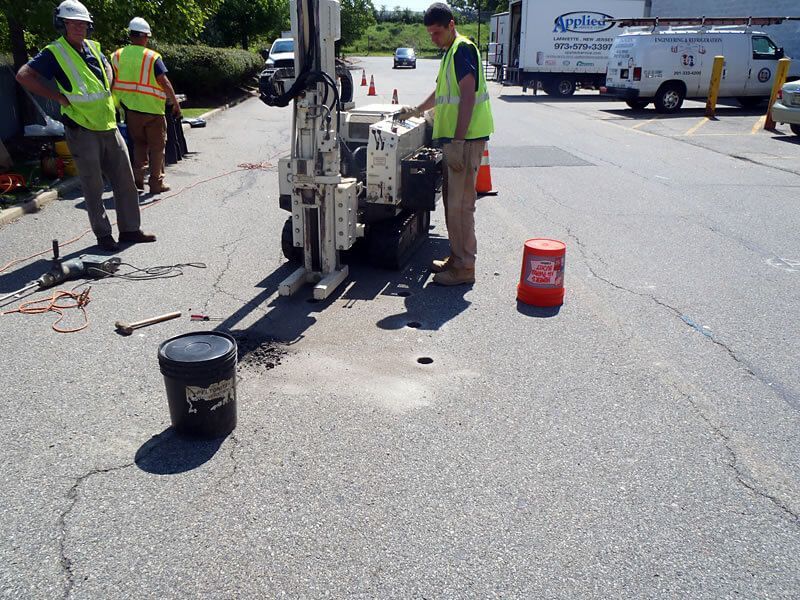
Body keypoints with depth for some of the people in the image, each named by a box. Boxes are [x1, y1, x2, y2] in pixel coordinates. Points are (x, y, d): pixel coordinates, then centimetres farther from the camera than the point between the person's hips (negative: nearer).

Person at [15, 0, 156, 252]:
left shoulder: (92, 48, 11)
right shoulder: (55, 52, -7)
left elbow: (106, 67, 32)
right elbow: (23, 76, -15)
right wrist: (58, 96, -15)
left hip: (109, 126, 6)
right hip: (82, 130, -6)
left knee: (125, 181, 8)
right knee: (93, 187, 1)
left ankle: (130, 229, 18)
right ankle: (103, 235, 11)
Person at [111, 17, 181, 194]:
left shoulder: (117, 56, 4)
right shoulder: (152, 57, -10)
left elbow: (112, 83, 6)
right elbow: (165, 83, -15)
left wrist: (115, 105, 15)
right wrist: (176, 103, -8)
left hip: (130, 109, 4)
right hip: (152, 109, -4)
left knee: (139, 143, 19)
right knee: (156, 146, 7)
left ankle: (137, 177, 9)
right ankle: (156, 182, 9)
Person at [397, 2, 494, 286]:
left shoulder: (463, 49, -10)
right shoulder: (450, 52, 21)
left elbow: (468, 96, -19)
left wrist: (458, 140, -23)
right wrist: (416, 111, 35)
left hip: (465, 139, -10)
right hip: (454, 138, 10)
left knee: (460, 203, -8)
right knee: (451, 199, 14)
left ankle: (464, 268, 0)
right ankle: (456, 258, 24)